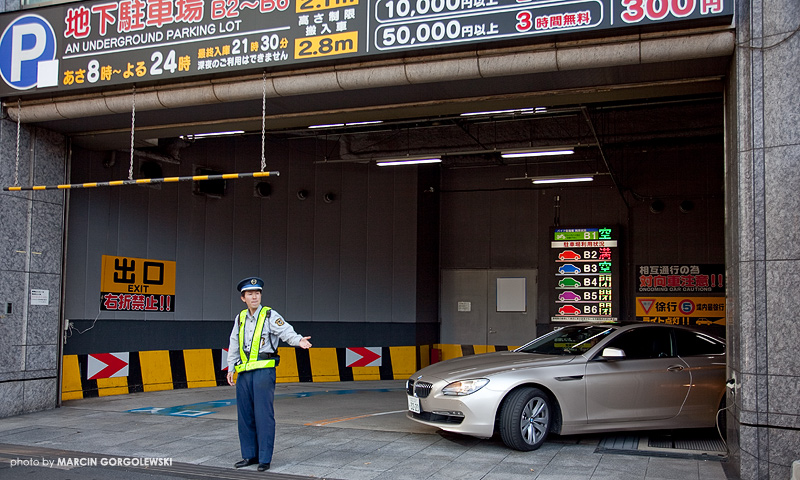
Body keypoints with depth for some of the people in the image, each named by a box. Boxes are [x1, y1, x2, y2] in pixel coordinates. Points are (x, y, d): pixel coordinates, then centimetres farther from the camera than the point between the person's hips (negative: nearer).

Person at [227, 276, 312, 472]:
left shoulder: (270, 316, -2)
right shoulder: (240, 318, 14)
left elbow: (287, 332, -15)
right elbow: (234, 345, 22)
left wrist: (299, 340, -34)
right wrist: (231, 368, 19)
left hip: (264, 370, -6)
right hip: (244, 373, 6)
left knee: (263, 415, -7)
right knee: (245, 414, 10)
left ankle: (264, 459, 1)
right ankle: (250, 455, 22)